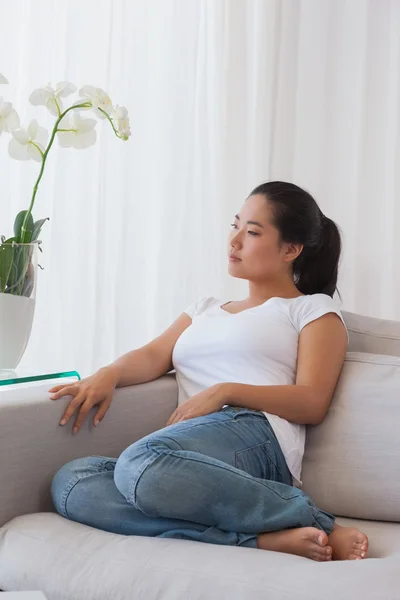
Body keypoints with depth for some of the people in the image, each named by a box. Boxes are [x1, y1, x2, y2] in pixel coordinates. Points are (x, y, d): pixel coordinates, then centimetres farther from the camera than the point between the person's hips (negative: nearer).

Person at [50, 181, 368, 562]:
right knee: (70, 483, -24)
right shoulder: (207, 309, 33)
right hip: (194, 456, 6)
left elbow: (313, 404, 2)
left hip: (252, 435, -6)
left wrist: (224, 392, -11)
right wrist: (108, 374, -6)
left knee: (142, 465, -39)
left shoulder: (312, 309, 15)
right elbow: (154, 355, 17)